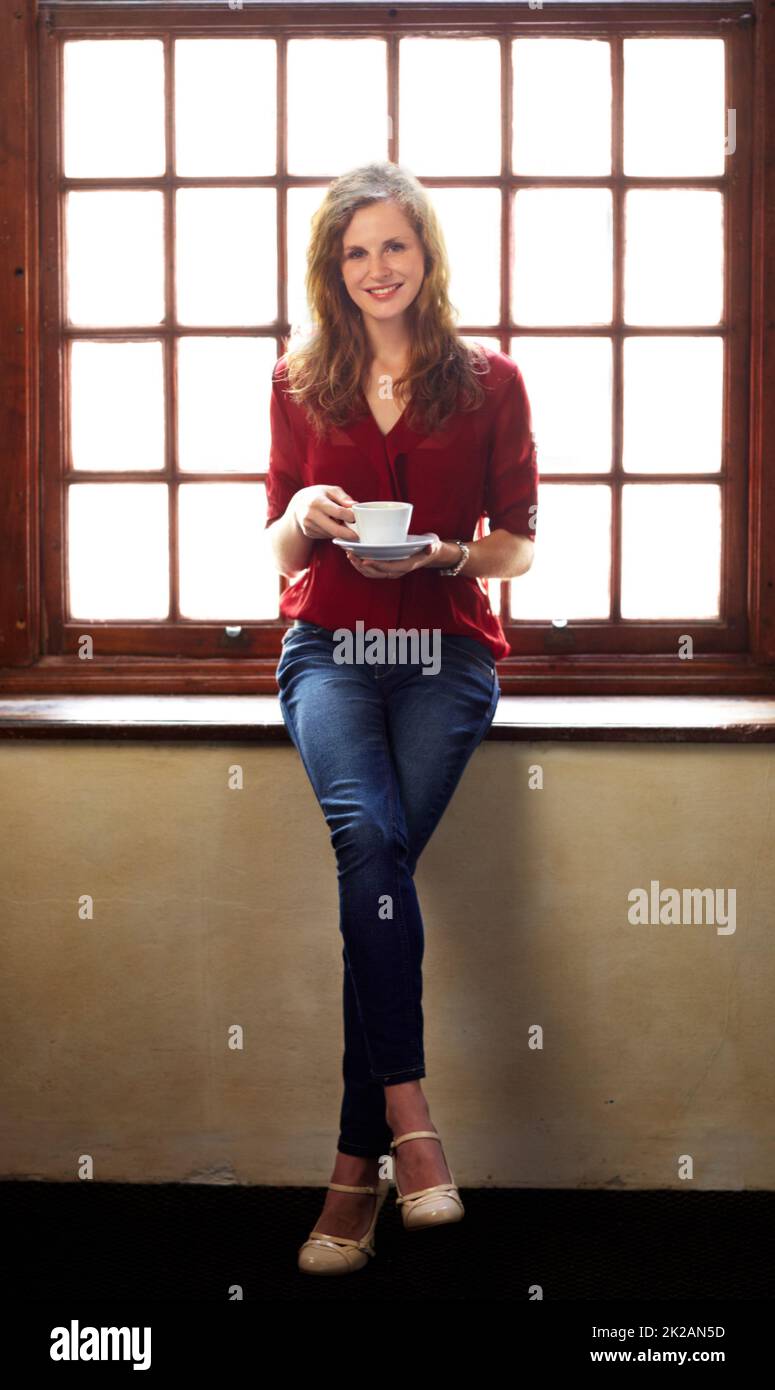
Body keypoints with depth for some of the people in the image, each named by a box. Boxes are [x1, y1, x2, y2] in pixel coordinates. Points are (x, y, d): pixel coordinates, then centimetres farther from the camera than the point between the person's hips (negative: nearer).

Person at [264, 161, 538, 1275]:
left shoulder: (490, 381, 7)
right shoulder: (300, 382, 12)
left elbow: (518, 547, 9)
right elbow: (281, 555, 15)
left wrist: (441, 554, -11)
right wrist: (305, 515, -8)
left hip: (447, 651, -1)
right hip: (329, 648, 1)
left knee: (379, 851, -18)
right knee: (369, 832, -28)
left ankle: (356, 1165, -11)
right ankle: (406, 1111, -25)